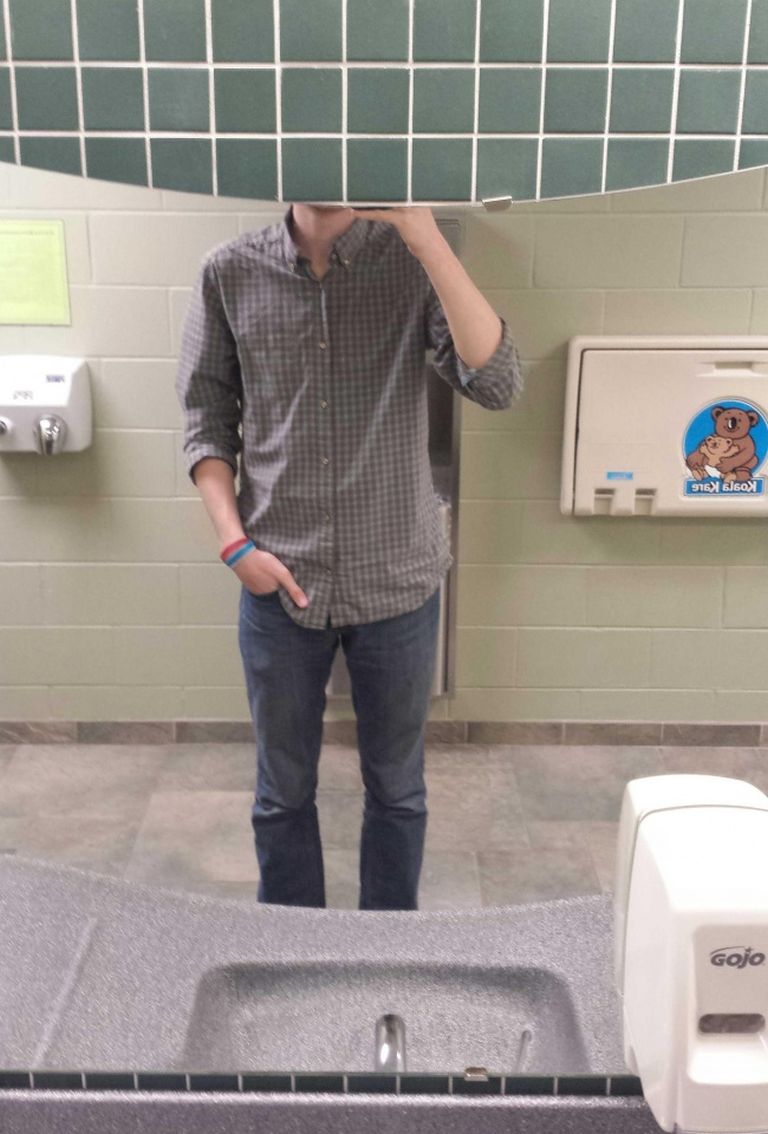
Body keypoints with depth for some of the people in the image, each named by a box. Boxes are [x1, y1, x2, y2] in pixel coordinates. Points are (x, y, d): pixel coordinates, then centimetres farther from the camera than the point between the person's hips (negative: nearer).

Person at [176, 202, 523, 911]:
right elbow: (207, 421, 3)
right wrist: (236, 545, -8)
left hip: (398, 582, 0)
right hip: (279, 584, 1)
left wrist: (429, 240, -25)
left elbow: (498, 385, -19)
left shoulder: (413, 262, -6)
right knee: (284, 790, 17)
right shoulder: (229, 274, -2)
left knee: (397, 787, 17)